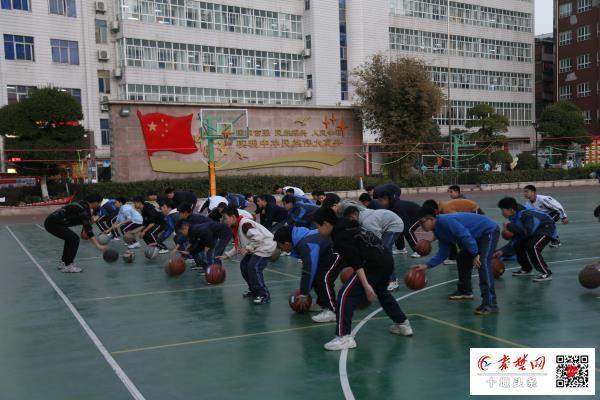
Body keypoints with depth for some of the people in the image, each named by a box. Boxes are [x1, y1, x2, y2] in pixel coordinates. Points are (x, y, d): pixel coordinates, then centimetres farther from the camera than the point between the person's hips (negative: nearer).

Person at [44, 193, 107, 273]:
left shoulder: (83, 206, 13)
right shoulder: (84, 210, -17)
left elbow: (87, 226, 23)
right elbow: (88, 230, -24)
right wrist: (98, 246, -29)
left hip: (50, 221, 10)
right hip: (53, 223, -10)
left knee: (70, 238, 22)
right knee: (74, 239, -10)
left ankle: (63, 262, 26)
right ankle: (67, 266, -5)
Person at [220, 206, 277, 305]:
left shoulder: (244, 224, -22)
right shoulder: (237, 227, 10)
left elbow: (258, 237, -32)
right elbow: (239, 246, 19)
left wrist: (247, 249, -24)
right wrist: (227, 255, 14)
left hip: (265, 245, -11)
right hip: (256, 248, 11)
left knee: (253, 267, -22)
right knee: (244, 265, 12)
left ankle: (264, 295, -14)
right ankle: (254, 290, 24)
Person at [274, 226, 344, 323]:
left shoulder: (306, 246, -28)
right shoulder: (300, 240, 3)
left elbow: (309, 271, -25)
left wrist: (303, 294, -17)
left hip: (339, 251, -10)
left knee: (325, 278, -18)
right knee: (316, 275, 13)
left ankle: (332, 311, -15)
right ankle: (322, 303, 26)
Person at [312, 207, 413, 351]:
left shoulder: (339, 237, -9)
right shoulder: (348, 227, 19)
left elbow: (355, 261, -19)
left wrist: (366, 285, -23)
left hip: (374, 264, -10)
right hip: (386, 259, 10)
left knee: (345, 296, -7)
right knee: (382, 292, 33)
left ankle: (344, 337, -9)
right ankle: (403, 324, 45)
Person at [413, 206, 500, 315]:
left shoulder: (446, 221, -26)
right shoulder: (438, 230, 5)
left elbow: (465, 236, -32)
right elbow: (443, 253, 7)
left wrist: (475, 255, -29)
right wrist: (427, 265, -1)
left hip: (489, 231, -11)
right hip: (478, 235, 11)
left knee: (483, 263, -24)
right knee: (462, 259, 18)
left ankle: (490, 303, -29)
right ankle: (465, 291, 34)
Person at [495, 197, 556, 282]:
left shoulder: (527, 214, -32)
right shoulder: (514, 217, -5)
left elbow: (527, 232, -44)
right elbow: (516, 238, -1)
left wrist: (510, 226, -36)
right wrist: (503, 250, -8)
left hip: (547, 228, -9)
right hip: (534, 230, 9)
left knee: (532, 247, -28)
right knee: (518, 245, 4)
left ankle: (546, 274, -19)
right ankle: (526, 269, 23)